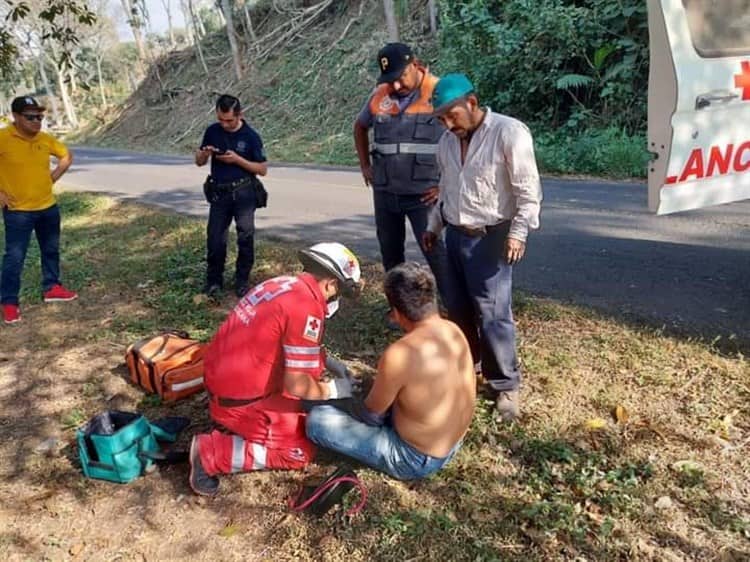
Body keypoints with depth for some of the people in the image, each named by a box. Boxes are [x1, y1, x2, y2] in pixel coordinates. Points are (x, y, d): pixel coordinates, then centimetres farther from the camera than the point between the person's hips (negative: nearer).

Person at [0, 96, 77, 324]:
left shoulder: (46, 139, 1)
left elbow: (66, 156, 19)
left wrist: (53, 177, 7)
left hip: (48, 207, 6)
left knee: (51, 250, 17)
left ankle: (51, 288, 34)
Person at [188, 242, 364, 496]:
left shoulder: (285, 283, 5)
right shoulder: (307, 307, -22)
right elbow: (297, 385, -21)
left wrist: (330, 362, 19)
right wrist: (333, 390, -3)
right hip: (237, 398, -9)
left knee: (305, 358, 21)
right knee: (301, 451, 4)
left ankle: (255, 420, 14)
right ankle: (212, 453, -4)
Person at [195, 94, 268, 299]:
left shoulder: (250, 136, -7)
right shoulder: (212, 131, 3)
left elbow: (262, 169, -5)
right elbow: (199, 162, 13)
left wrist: (237, 159, -17)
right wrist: (205, 153, -11)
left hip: (244, 193, -2)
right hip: (219, 193, 3)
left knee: (246, 237, -1)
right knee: (215, 239, 2)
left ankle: (242, 281, 14)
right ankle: (214, 281, 17)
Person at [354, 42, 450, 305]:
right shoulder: (379, 95, 4)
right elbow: (360, 127, 23)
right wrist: (365, 166, 14)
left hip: (424, 194, -5)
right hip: (384, 192, 6)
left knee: (435, 252, -5)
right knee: (390, 251, 15)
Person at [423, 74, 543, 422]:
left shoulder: (509, 132, -13)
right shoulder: (447, 141, 9)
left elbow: (528, 189, -13)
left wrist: (519, 231, -19)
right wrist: (434, 227, 23)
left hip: (490, 237, -6)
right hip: (455, 235, 7)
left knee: (492, 315, -5)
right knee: (457, 310, 13)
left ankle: (506, 386, 11)